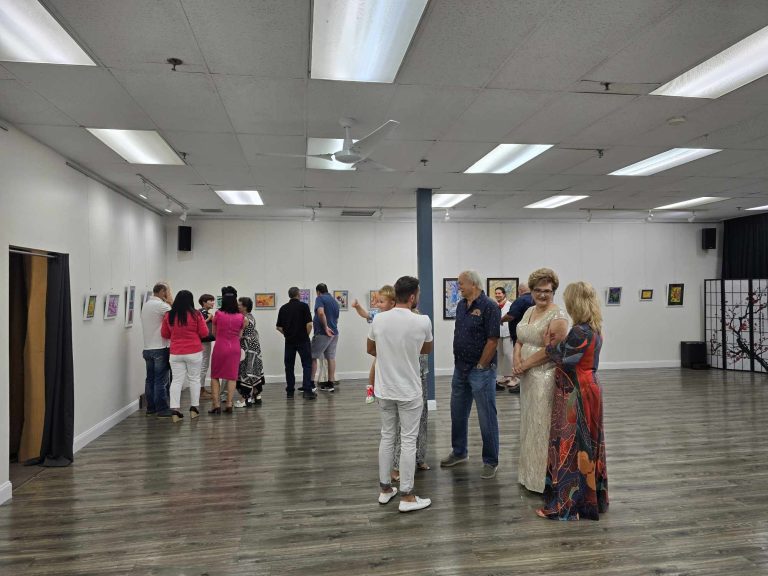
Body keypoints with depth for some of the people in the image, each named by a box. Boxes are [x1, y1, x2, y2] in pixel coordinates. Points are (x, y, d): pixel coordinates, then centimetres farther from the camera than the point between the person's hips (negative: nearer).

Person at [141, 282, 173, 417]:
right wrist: (170, 301, -8)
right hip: (160, 349, -8)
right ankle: (162, 410, 0)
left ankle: (151, 408, 16)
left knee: (150, 379, 11)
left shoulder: (146, 305, 14)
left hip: (147, 348, 8)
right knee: (161, 381, -4)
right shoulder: (161, 305, -14)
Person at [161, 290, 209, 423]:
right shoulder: (196, 315, -9)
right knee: (194, 379, 10)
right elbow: (204, 333, -5)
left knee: (177, 380, 5)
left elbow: (164, 334, 9)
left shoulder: (168, 315, -1)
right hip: (194, 352, -2)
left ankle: (175, 410, -1)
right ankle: (194, 409, 16)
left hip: (175, 353, 2)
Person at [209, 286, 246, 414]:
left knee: (215, 376, 10)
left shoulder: (218, 314, -6)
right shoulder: (241, 317, -2)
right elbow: (239, 335, 7)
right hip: (235, 348, 2)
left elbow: (214, 333, 6)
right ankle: (229, 405, 8)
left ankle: (216, 405, 4)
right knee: (232, 377, 9)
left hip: (220, 347, -2)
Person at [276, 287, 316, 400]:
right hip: (303, 340, -4)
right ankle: (307, 390, -9)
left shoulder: (283, 308, 5)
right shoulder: (303, 306, -7)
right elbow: (309, 324, -14)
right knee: (307, 365, 1)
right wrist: (306, 335, 2)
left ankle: (290, 391, 12)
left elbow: (279, 327, 6)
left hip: (289, 341, 4)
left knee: (289, 366, 11)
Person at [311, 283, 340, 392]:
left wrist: (326, 327, -18)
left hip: (322, 333, -7)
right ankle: (330, 383, 11)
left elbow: (321, 313, -25)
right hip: (334, 333, 8)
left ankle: (311, 384, 1)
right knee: (331, 357, 9)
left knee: (313, 357, 0)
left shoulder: (320, 298, -7)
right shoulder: (334, 301, 16)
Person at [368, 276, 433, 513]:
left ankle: (385, 489, 26)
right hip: (409, 391, -4)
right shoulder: (422, 321, -15)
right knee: (408, 441, 5)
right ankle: (407, 496, 12)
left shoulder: (378, 320, -6)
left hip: (384, 390, 4)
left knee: (387, 437, 16)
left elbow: (370, 349, 10)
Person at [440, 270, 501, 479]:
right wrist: (458, 361, 11)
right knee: (458, 413, 17)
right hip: (460, 368, 8)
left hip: (481, 370, -8)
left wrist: (481, 366, -13)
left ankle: (491, 462, 17)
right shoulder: (461, 305, 9)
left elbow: (492, 340, -17)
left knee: (487, 417, 3)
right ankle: (459, 452, 35)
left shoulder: (489, 306, -14)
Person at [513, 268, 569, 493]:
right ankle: (530, 474, 32)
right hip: (528, 376, 8)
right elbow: (520, 341, 12)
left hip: (546, 377, -8)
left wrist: (525, 364, -12)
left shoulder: (558, 316, -13)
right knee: (529, 423, 16)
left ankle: (544, 479, 16)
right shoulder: (529, 311, 12)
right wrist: (517, 360, -7)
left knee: (542, 425, 1)